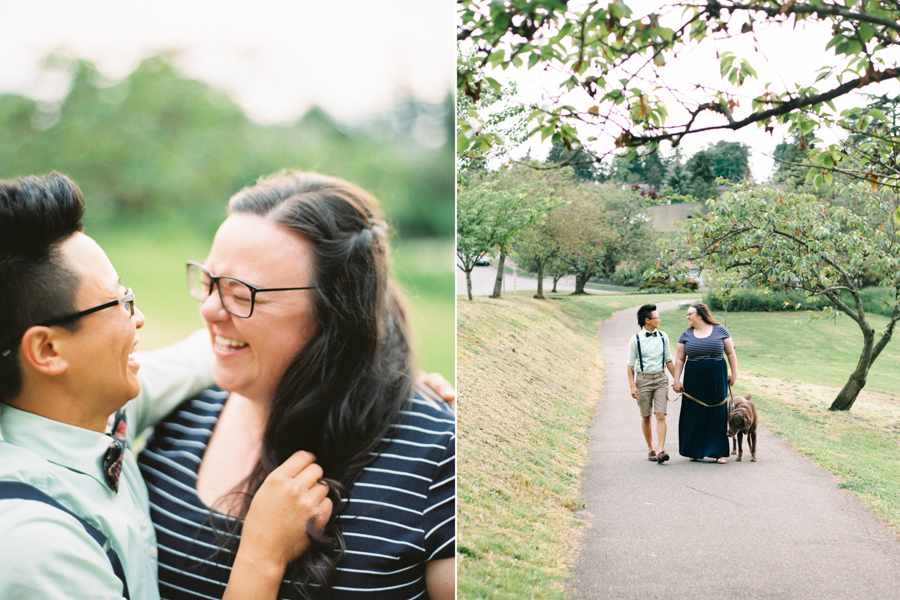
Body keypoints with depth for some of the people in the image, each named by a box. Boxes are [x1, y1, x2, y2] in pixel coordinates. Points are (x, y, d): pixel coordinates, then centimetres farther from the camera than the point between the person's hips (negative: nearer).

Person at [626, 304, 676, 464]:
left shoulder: (662, 337, 5)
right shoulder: (635, 339, -5)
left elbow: (668, 361, 13)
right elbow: (630, 365, -3)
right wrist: (632, 386, -9)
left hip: (660, 379, 2)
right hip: (643, 379, -2)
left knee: (661, 416, -10)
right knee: (646, 417, 7)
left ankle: (661, 451, -15)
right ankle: (650, 449, 22)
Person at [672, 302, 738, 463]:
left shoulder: (720, 331, 1)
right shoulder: (686, 335, 5)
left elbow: (731, 353, 5)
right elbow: (679, 359, 5)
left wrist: (734, 373, 1)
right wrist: (677, 380, 0)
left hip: (717, 378, -1)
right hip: (694, 380, 1)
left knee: (717, 414, 1)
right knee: (695, 415, 3)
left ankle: (718, 452, 6)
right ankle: (695, 452, 12)